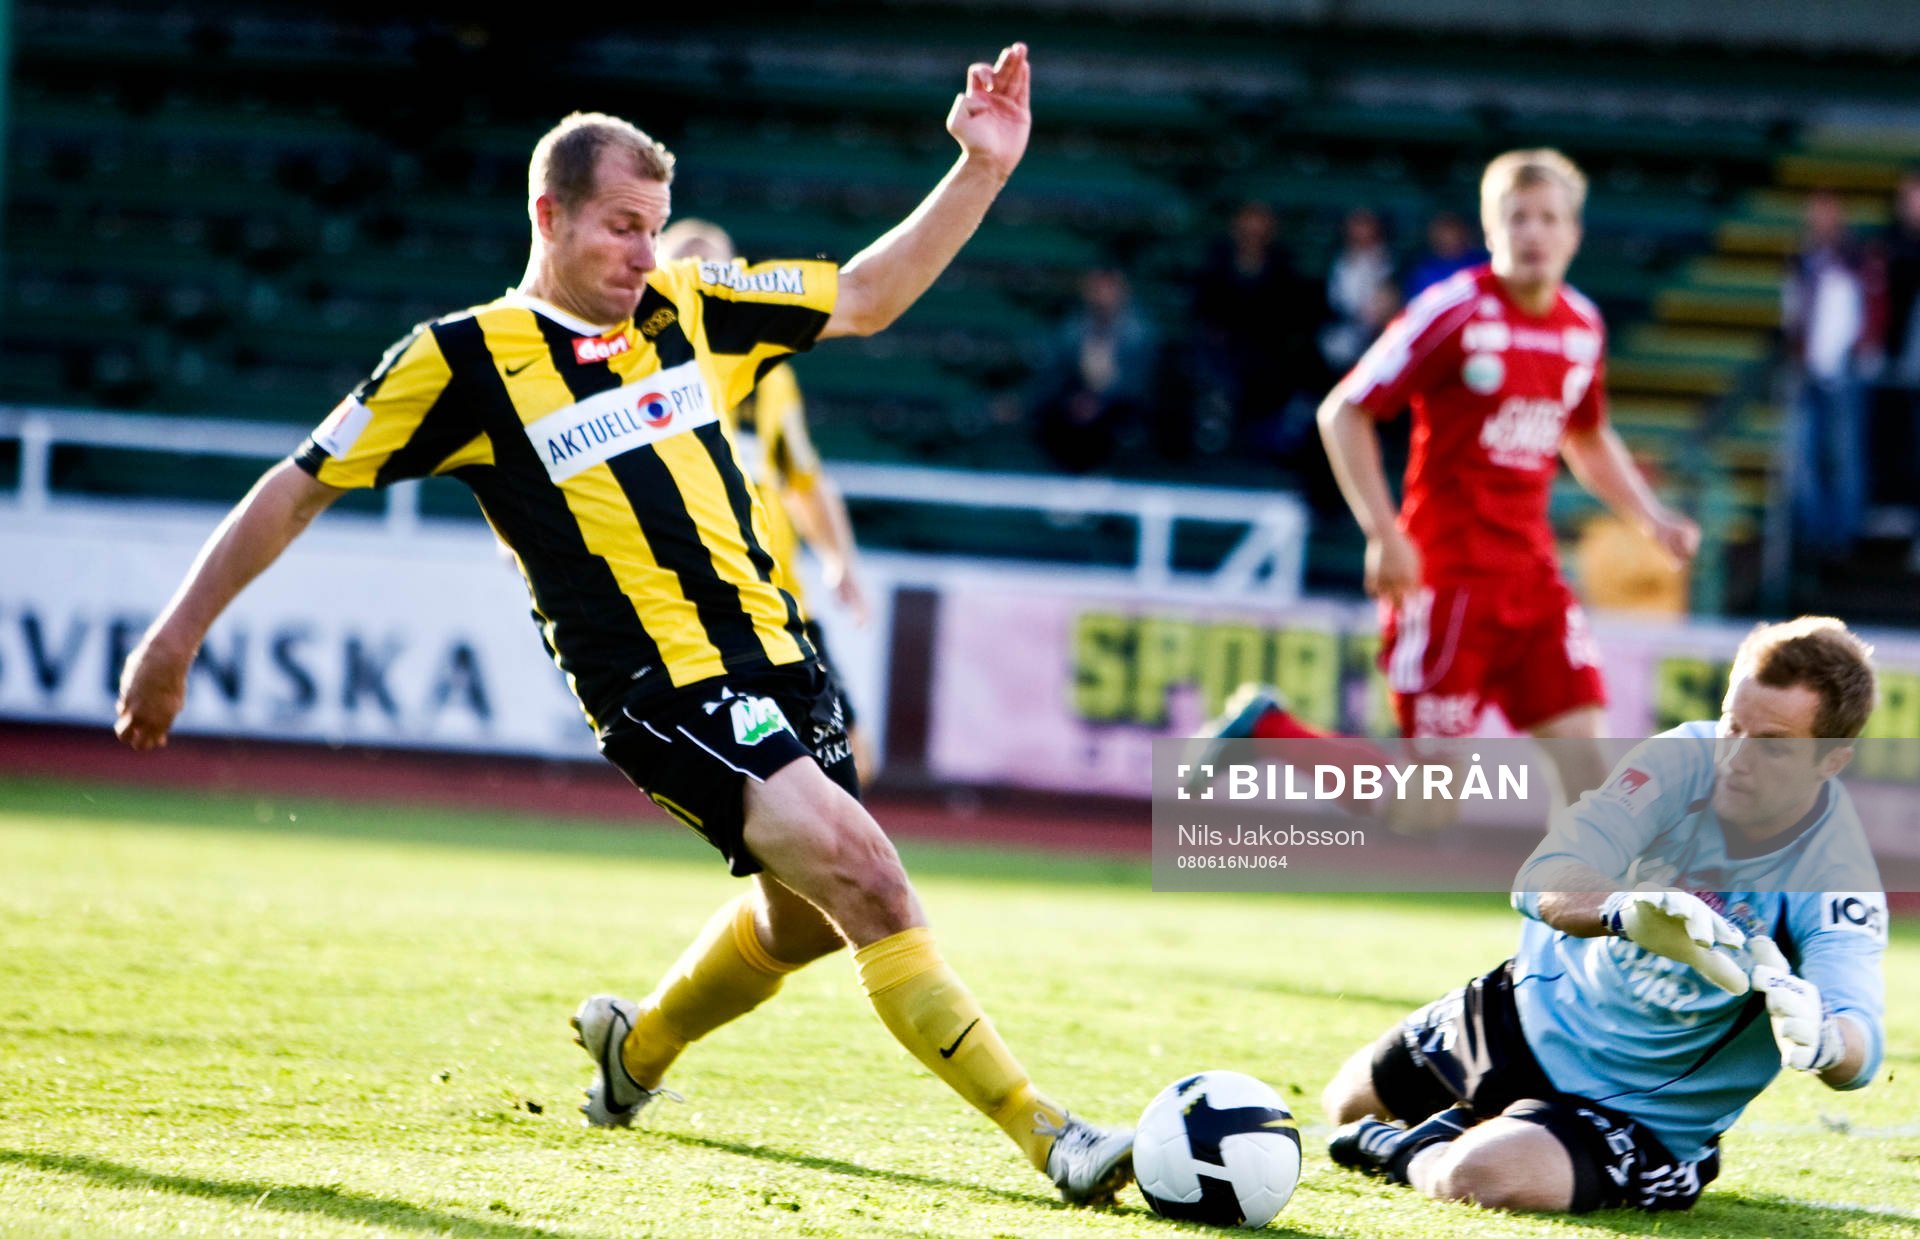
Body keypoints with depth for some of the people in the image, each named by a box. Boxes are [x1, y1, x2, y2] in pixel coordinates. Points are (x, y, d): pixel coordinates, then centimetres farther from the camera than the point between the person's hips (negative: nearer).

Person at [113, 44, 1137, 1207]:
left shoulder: (689, 306, 11)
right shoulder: (466, 359, -3)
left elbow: (866, 295, 18)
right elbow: (300, 488, 3)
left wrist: (983, 170, 7)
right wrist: (179, 633, 3)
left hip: (781, 660, 7)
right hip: (665, 688, -7)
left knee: (806, 915, 17)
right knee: (863, 876, -21)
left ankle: (640, 1045, 47)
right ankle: (1051, 1136, -21)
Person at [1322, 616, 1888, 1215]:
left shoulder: (1837, 873, -27)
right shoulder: (1685, 757, -18)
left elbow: (1860, 1050, -40)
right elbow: (1544, 879, -28)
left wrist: (1819, 1038, -66)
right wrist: (1625, 912, -52)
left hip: (1635, 1114, -5)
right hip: (1534, 1007, 5)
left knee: (1484, 1176, -31)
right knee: (1348, 1104, 20)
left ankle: (1402, 1151, 2)